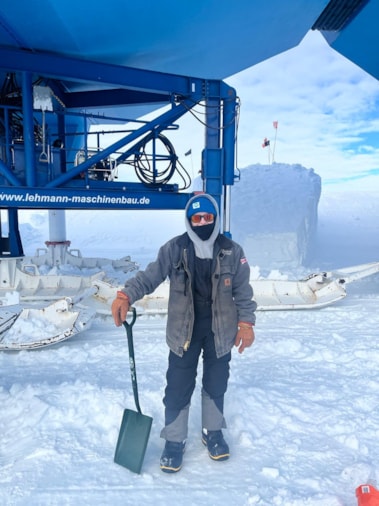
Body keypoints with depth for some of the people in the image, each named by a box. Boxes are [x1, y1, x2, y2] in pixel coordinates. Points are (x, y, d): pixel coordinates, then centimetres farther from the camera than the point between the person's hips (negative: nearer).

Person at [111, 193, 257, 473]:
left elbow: (243, 291, -1)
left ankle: (213, 432, 41)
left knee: (216, 383, 17)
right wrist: (126, 296, -31)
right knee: (178, 386, 5)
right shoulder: (175, 249, -9)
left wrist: (246, 323, -5)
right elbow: (150, 275, -15)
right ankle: (174, 440, 27)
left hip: (220, 330, 1)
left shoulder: (232, 251, -6)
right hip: (184, 331, -1)